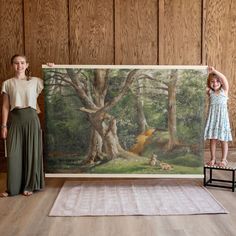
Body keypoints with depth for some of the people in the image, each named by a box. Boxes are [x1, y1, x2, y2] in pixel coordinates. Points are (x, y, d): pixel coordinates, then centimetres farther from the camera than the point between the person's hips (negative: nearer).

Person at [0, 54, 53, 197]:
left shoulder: (36, 81, 5)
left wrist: (52, 70, 1)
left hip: (31, 118, 0)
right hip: (15, 119, 0)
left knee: (31, 152, 3)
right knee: (14, 154, 0)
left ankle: (29, 186, 16)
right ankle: (13, 188, 13)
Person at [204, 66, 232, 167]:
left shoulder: (224, 90, -1)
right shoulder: (209, 92, 6)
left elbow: (224, 79, -17)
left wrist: (214, 71, -28)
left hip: (222, 117, -2)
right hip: (212, 117, 2)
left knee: (223, 140, 4)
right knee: (212, 139, 7)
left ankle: (224, 160, 15)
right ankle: (213, 159, 18)